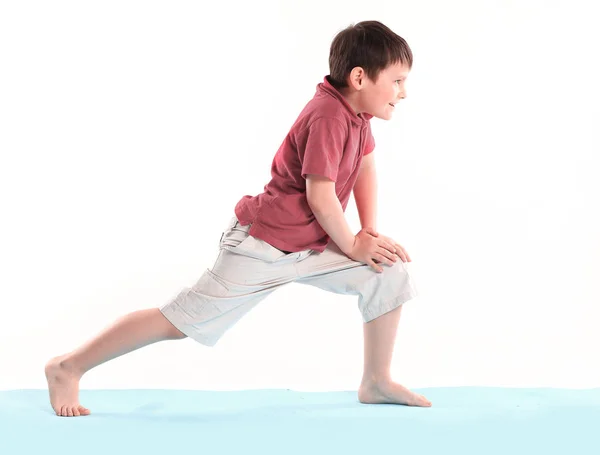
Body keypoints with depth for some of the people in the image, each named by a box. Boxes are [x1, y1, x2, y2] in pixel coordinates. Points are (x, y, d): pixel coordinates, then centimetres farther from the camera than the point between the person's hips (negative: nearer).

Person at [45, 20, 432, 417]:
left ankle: (377, 382, 14)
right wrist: (353, 246, -11)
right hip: (263, 246, -9)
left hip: (311, 246, 9)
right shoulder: (328, 116, -25)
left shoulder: (354, 109, 3)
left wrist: (371, 234, 5)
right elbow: (320, 195, -27)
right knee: (181, 320, -6)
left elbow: (365, 165, 16)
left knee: (391, 273, 2)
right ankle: (71, 367, 4)